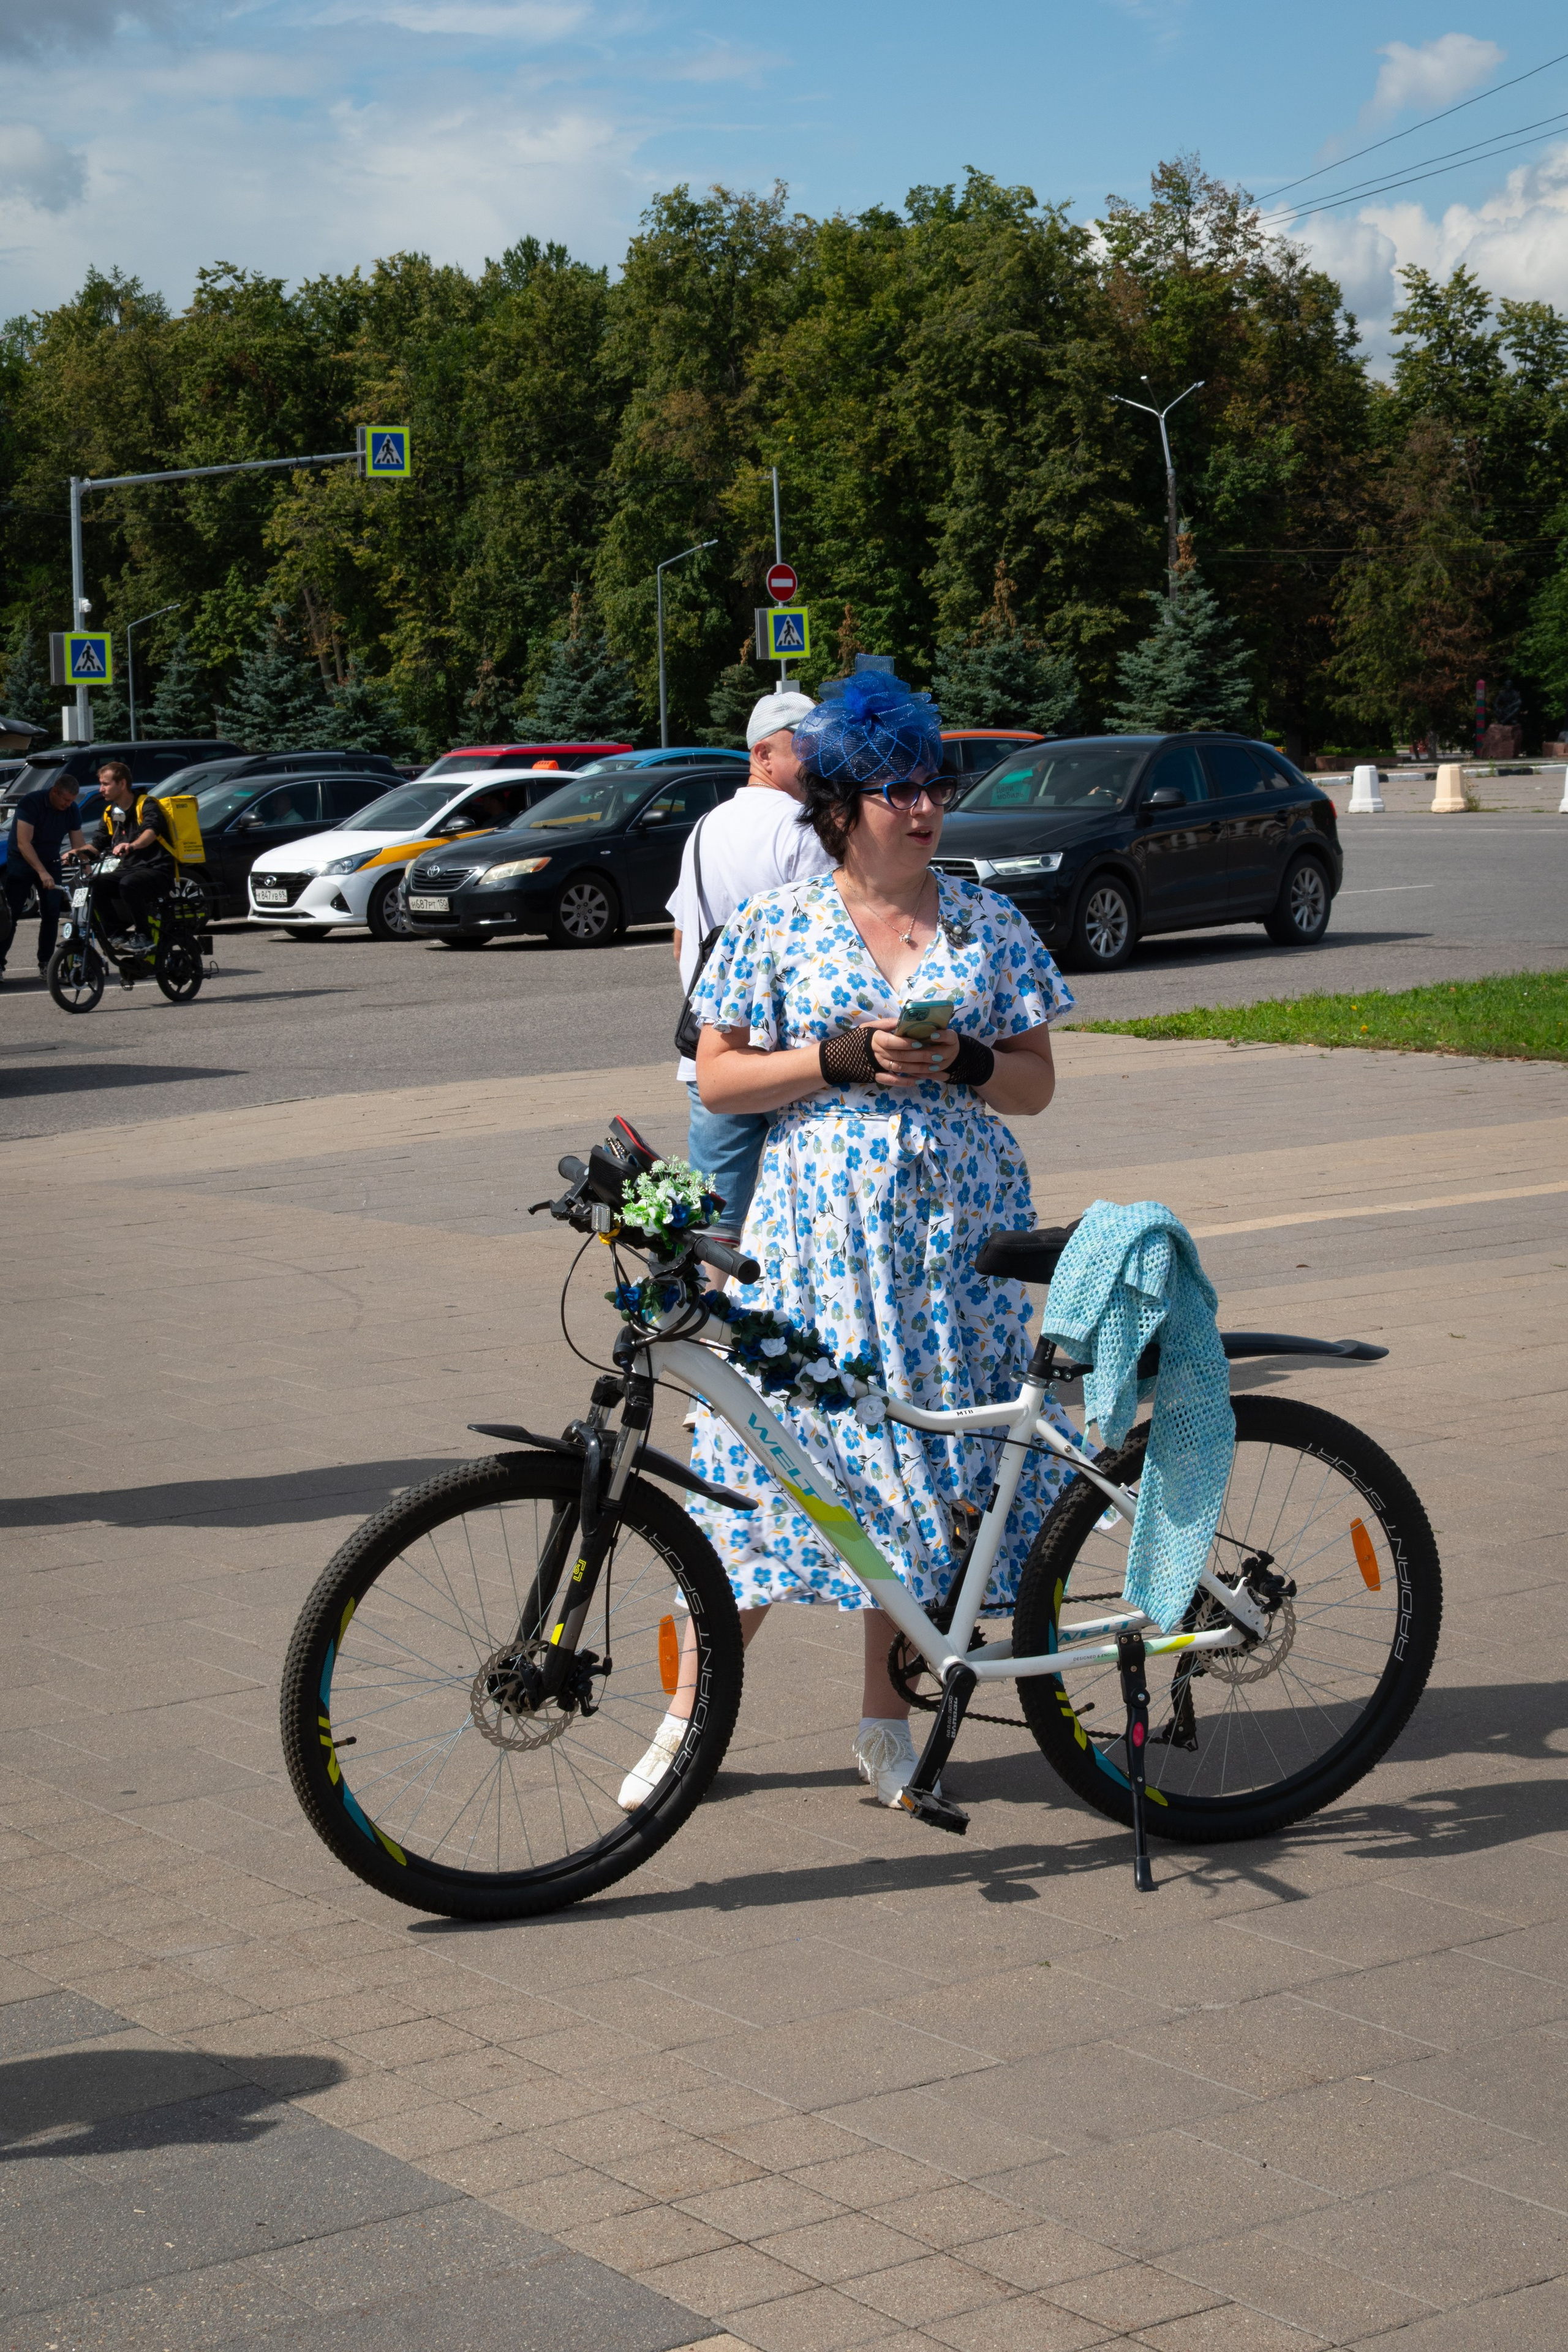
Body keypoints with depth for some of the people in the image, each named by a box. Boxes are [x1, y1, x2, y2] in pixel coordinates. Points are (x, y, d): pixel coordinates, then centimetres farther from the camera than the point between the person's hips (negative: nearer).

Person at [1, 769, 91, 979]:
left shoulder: (71, 810, -8)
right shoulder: (31, 802, -23)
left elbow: (80, 846, -4)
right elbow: (23, 843, -29)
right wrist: (42, 873, -39)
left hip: (51, 863, 4)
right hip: (21, 864, -4)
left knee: (52, 915, -5)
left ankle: (45, 963, 2)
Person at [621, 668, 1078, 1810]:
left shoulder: (990, 922, 6)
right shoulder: (778, 924, 1)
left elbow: (1035, 1083, 7)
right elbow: (720, 1079, 0)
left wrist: (961, 1059, -13)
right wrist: (845, 1056, -13)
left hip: (956, 1243, 2)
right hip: (814, 1234, -2)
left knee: (923, 1465, 5)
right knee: (768, 1455, -2)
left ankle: (887, 1721, 18)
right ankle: (692, 1713, 11)